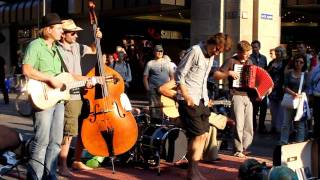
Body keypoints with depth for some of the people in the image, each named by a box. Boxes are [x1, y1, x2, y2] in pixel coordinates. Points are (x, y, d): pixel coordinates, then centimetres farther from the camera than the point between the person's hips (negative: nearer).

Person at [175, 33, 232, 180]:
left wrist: (206, 98, 14)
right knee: (199, 135, -9)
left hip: (202, 101, 8)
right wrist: (186, 96, -18)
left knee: (203, 135, 7)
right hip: (189, 100, -8)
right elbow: (179, 74, -13)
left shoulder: (211, 56, 14)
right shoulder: (195, 51, -11)